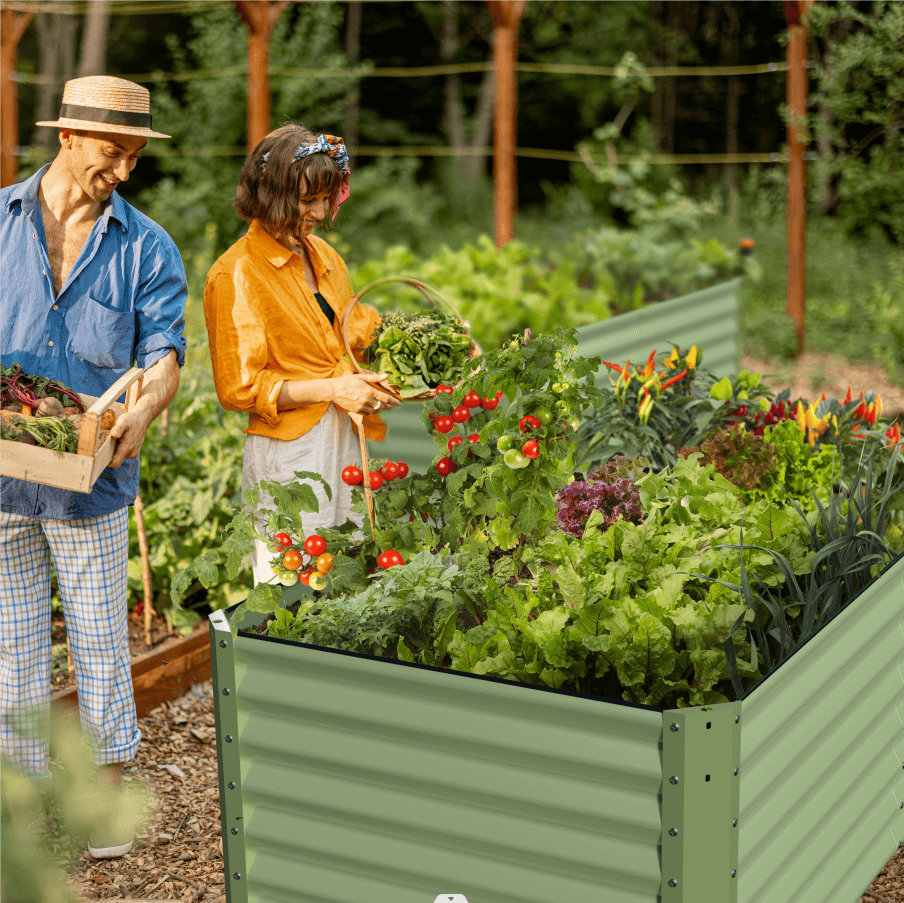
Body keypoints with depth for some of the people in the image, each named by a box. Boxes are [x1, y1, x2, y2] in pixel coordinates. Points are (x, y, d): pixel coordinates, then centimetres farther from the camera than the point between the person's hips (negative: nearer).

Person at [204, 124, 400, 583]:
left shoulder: (321, 254, 13)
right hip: (288, 454, -7)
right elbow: (238, 388, -10)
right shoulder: (235, 274, -9)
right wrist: (330, 390, -15)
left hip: (346, 441, 7)